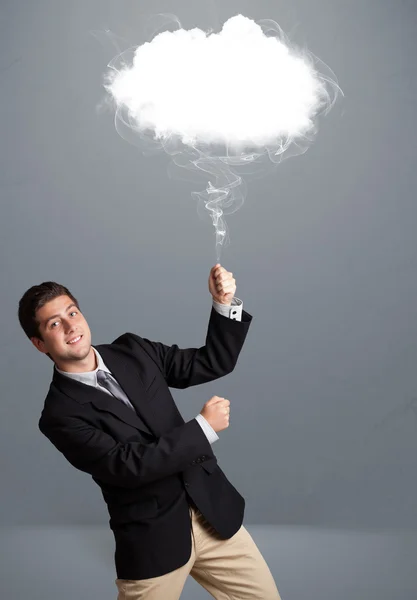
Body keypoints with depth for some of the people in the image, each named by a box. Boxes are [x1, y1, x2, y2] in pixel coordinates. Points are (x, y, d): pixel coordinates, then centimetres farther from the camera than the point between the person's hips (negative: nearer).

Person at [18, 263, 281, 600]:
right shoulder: (60, 414, -12)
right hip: (152, 539, -4)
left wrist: (225, 304, -10)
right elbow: (127, 465, -20)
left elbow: (213, 363, 6)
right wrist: (204, 427, -17)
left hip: (213, 510, 5)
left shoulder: (133, 350, 3)